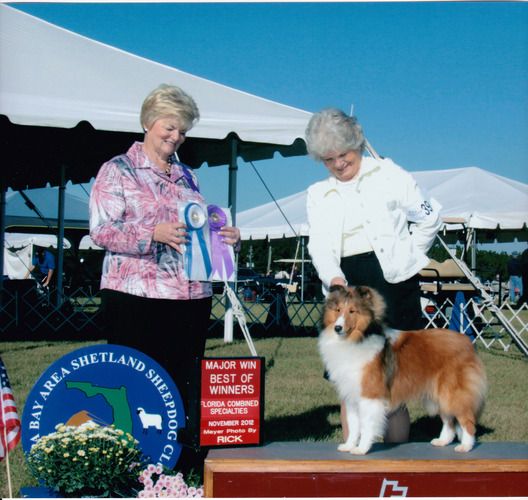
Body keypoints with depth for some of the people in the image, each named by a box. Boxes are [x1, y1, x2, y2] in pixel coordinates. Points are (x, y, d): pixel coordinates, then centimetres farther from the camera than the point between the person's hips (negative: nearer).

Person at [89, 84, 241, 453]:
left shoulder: (188, 177, 21)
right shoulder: (118, 170, 4)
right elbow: (101, 230, -7)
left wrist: (227, 237, 3)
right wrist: (153, 233, -21)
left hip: (193, 297, 6)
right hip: (136, 296, -5)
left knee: (186, 381, 6)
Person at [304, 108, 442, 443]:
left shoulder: (387, 174, 5)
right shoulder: (318, 194, 14)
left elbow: (430, 217, 10)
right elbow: (320, 246, 0)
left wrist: (408, 256, 6)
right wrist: (334, 279, -18)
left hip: (393, 281, -3)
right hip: (346, 289, 3)